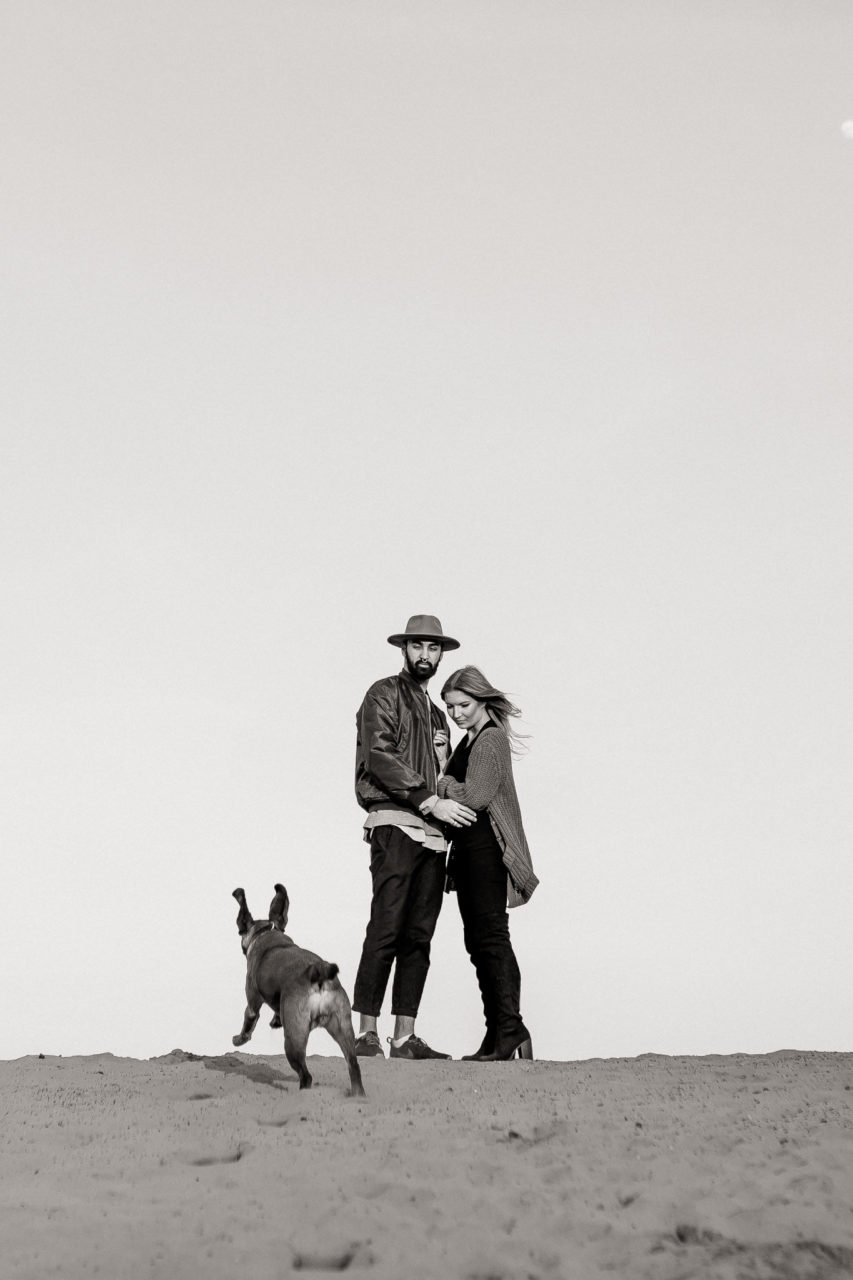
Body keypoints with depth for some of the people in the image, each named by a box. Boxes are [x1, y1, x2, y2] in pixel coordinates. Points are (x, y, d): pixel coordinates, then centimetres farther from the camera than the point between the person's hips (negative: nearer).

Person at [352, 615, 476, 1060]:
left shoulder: (436, 714, 25)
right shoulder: (383, 695, 2)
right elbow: (380, 759, -11)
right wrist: (432, 802, -16)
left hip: (433, 833, 7)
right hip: (395, 826, -7)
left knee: (419, 937, 3)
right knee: (386, 930, -12)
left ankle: (404, 1037, 5)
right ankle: (367, 1032, -9)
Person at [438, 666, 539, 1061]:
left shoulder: (491, 740, -10)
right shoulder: (469, 741, 19)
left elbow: (475, 796, -19)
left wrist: (443, 784, -4)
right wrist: (448, 788, 2)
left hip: (487, 847, -10)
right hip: (467, 848, 10)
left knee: (491, 936, -12)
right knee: (478, 941, 9)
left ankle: (509, 1028, -10)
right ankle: (499, 1034, 13)